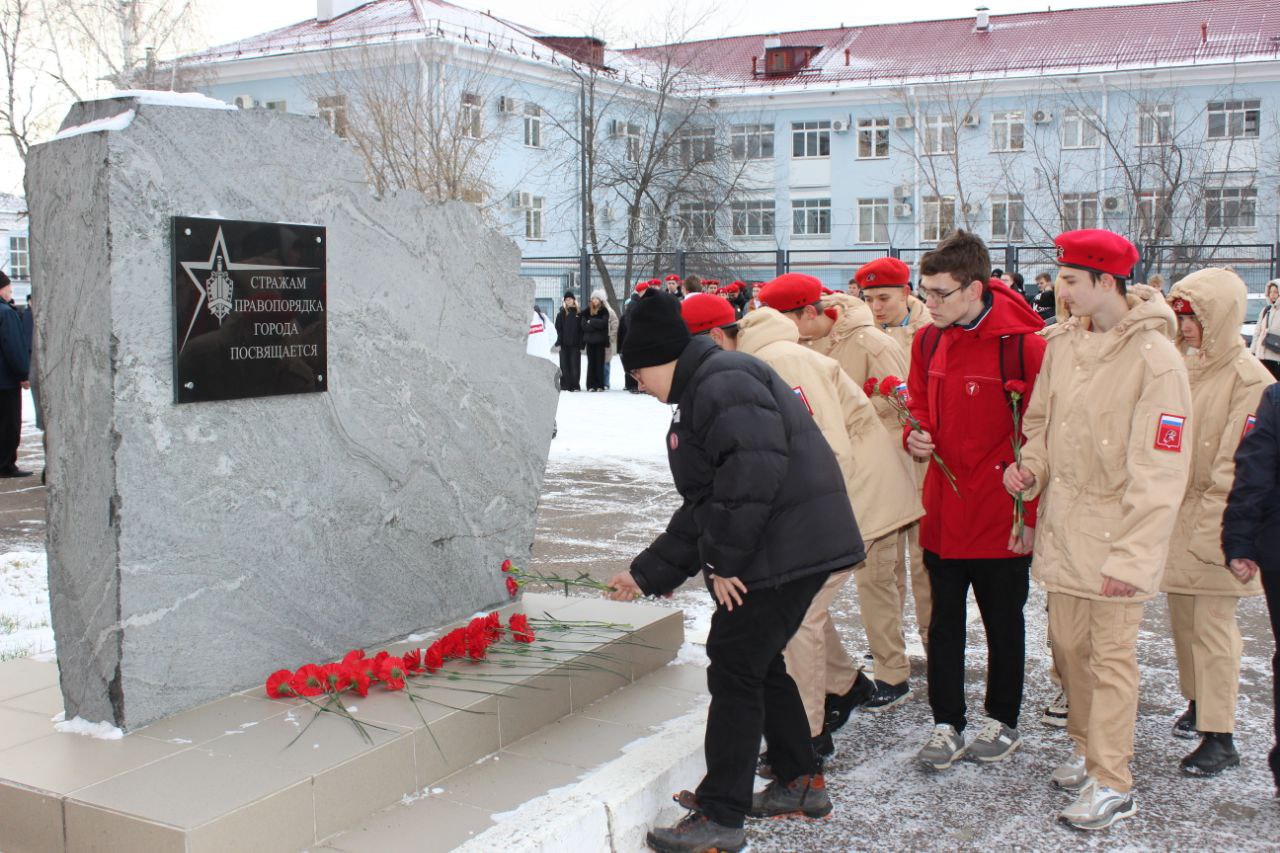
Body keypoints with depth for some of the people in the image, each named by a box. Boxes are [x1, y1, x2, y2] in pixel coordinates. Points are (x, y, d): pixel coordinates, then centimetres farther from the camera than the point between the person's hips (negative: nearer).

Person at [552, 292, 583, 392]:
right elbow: (558, 329, 1)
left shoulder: (578, 313, 6)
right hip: (564, 344, 0)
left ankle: (575, 385, 7)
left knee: (575, 365, 1)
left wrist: (581, 345, -1)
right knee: (564, 365, 1)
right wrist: (558, 343, -8)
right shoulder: (561, 313, 5)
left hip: (575, 344, 0)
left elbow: (581, 330, 5)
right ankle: (565, 385, 5)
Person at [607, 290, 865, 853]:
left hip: (784, 549, -11)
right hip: (800, 548, 11)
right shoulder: (699, 394, 22)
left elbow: (755, 470, -28)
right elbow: (702, 506, 24)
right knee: (759, 663, 20)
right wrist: (648, 573, 23)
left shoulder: (722, 382, -13)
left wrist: (723, 559, -19)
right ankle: (801, 783, 33)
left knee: (734, 669, -5)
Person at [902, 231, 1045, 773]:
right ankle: (947, 724, 23)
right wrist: (916, 435, -3)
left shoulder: (1021, 344, -14)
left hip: (1001, 517, -5)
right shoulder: (928, 342, 4)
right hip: (942, 509, 5)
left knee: (1002, 620, 12)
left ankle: (1002, 721, 29)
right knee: (944, 619, 12)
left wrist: (1031, 513, -13)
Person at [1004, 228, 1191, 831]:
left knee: (1111, 656, 1)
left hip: (1116, 528, -6)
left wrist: (1132, 556, -22)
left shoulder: (1155, 359, -16)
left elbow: (1159, 472, -18)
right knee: (1067, 644, 15)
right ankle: (1087, 748, 34)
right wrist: (1032, 469, -2)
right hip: (1061, 520, 6)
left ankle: (1112, 785, 12)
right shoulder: (1063, 342, 3)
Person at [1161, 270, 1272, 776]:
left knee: (1211, 624, -3)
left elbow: (1238, 467, -17)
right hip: (1176, 513, 7)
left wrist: (1209, 529, -17)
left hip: (1214, 524, -7)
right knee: (1183, 617, 16)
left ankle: (1220, 738, 5)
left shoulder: (1249, 380, -14)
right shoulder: (1181, 366, 6)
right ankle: (1198, 703, 34)